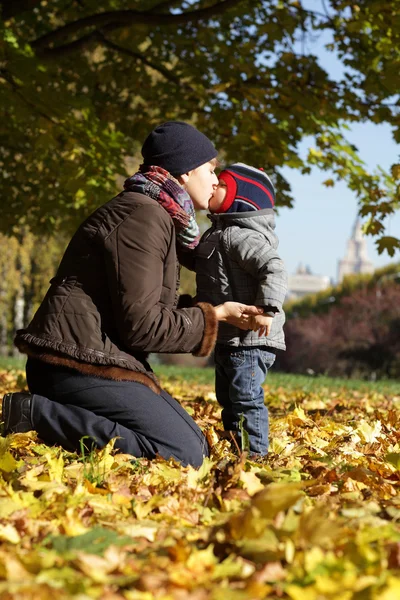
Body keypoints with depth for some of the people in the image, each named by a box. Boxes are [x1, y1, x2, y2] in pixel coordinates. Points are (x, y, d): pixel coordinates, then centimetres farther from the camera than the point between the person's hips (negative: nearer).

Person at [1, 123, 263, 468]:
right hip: (79, 362, -11)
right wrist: (215, 316, -6)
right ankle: (34, 414, -16)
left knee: (195, 445, 6)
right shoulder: (144, 215, -13)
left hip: (94, 359, 11)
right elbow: (139, 323, -18)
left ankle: (51, 411, 2)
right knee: (183, 456, -17)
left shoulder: (158, 217, 20)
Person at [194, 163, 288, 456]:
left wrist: (268, 309, -34)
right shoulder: (220, 233, 15)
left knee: (245, 398, -8)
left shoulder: (238, 236, -18)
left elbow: (274, 268, -28)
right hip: (229, 338, 11)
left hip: (250, 338, -11)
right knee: (228, 398, 19)